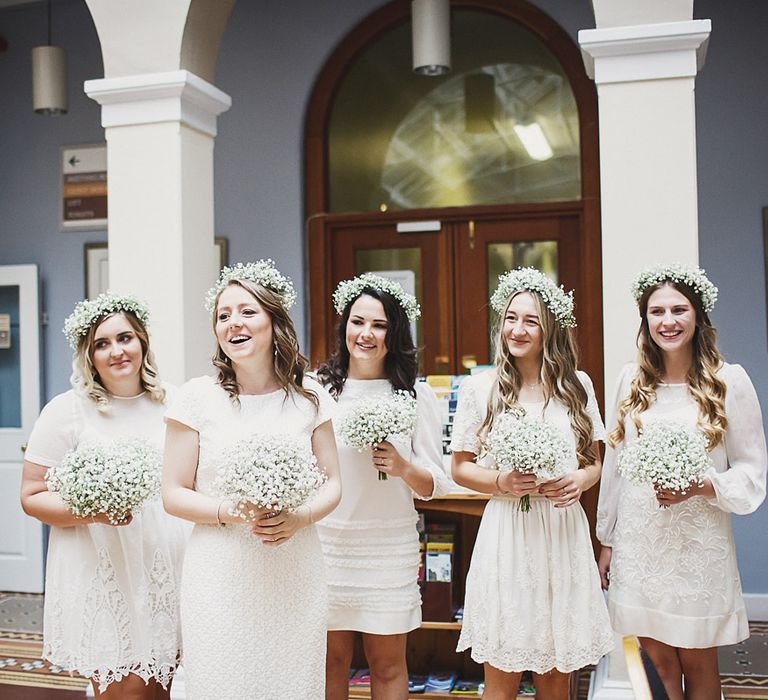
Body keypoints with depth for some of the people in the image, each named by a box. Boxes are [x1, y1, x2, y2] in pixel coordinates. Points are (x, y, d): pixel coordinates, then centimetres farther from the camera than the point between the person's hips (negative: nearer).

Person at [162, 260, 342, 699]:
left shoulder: (310, 397, 2)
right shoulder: (198, 398, -3)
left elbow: (332, 484, 7)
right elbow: (174, 494, -1)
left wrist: (301, 517, -13)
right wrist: (232, 512, -17)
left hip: (296, 576, 2)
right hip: (220, 577, -1)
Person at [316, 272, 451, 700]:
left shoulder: (415, 395, 0)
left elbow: (437, 485, 2)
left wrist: (403, 467, -18)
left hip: (390, 547, 0)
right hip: (327, 543, 0)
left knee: (389, 665, 10)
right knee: (332, 659, 11)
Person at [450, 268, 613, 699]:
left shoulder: (578, 386, 6)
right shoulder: (480, 389, -1)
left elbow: (594, 463, 14)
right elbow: (460, 468, 5)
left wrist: (580, 481, -8)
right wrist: (500, 482, -14)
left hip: (564, 536, 3)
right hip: (507, 535, -2)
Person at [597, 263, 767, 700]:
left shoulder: (730, 381, -6)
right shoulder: (631, 381, 4)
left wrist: (701, 486, -20)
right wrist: (606, 541, 11)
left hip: (698, 547, -2)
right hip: (638, 544, 3)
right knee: (657, 659, 10)